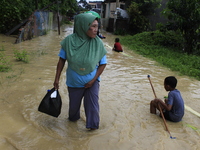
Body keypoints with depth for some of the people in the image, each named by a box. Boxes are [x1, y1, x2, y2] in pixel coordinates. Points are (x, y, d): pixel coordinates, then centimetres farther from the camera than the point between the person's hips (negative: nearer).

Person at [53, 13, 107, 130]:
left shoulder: (98, 43, -18)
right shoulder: (69, 41, -18)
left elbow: (103, 63, -8)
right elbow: (62, 60, -7)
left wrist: (93, 80, -12)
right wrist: (57, 78, -4)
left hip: (92, 81, -1)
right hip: (74, 82, 1)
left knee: (92, 105, -2)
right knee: (74, 104, 19)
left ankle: (93, 125, 27)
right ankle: (73, 118, 52)